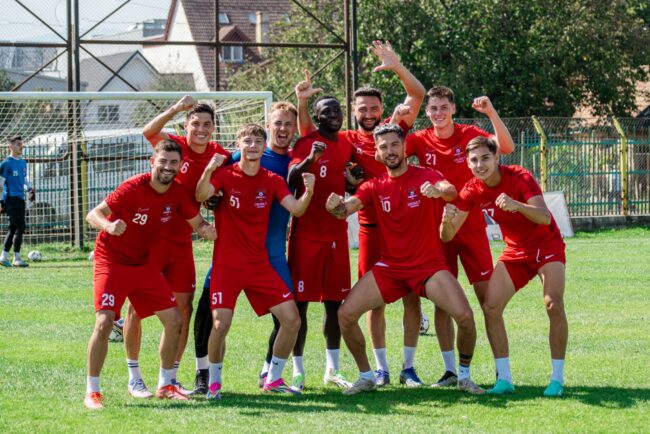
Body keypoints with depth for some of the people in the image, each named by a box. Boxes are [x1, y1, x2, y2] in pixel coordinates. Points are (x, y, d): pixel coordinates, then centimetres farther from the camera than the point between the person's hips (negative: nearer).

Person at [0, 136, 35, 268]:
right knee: (20, 227, -12)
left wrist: (29, 188, 11)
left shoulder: (23, 163, 16)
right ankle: (17, 258, -8)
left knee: (14, 228, 11)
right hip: (11, 197, -8)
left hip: (20, 198, 8)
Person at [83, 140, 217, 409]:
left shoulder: (178, 193, -4)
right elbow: (93, 215, -23)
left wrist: (207, 230, -18)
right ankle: (92, 392, -9)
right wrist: (109, 226, -46)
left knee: (174, 320, 3)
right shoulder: (134, 188, -22)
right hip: (111, 262, -6)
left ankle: (165, 386, 19)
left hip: (143, 263, 6)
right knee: (104, 322, -20)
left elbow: (196, 222, 7)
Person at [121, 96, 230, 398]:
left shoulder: (218, 155, 3)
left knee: (183, 308, 5)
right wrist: (176, 108, -39)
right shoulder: (174, 145, -9)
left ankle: (171, 377, 17)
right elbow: (149, 132, -29)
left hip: (181, 241, 5)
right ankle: (134, 377, 9)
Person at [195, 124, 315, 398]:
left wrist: (308, 192, -28)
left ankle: (273, 379, 14)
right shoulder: (225, 175, -4)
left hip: (260, 265, 4)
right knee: (220, 324, -17)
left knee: (292, 319, -3)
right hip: (227, 265, -4)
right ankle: (214, 382, 5)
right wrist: (208, 171, -41)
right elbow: (201, 196, -21)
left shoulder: (272, 181, 5)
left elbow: (296, 209, -7)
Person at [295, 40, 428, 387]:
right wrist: (303, 103, -14)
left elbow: (418, 95, -4)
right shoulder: (348, 140, 5)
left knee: (412, 294, 0)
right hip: (372, 226, 1)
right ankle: (380, 368, 13)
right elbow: (309, 133, 2)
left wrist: (396, 67, -18)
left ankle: (409, 366, 7)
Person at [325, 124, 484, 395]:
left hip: (429, 265, -3)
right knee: (346, 314, -12)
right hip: (390, 268, 3)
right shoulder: (375, 186, 4)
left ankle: (464, 376, 3)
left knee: (465, 316, -22)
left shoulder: (426, 177, -5)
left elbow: (451, 191, -26)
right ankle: (366, 377, 6)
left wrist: (439, 191, -51)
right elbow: (346, 208, -12)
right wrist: (336, 206, -36)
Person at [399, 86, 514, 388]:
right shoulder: (421, 140, 2)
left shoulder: (469, 135, -3)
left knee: (488, 295, -2)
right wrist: (396, 120, -25)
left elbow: (506, 147, -16)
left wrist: (491, 113, -27)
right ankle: (450, 370, 9)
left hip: (471, 226, -2)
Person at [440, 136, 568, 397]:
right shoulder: (473, 190, -11)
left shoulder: (519, 178, -24)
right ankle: (504, 379, -3)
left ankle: (557, 379, -12)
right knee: (490, 306, -11)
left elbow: (545, 218, -36)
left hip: (547, 247, -5)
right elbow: (447, 236, -11)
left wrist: (516, 205, -54)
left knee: (554, 305, -23)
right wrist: (447, 221, -35)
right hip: (515, 252, 5)